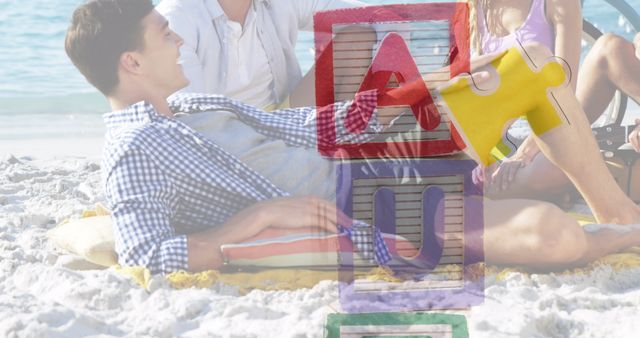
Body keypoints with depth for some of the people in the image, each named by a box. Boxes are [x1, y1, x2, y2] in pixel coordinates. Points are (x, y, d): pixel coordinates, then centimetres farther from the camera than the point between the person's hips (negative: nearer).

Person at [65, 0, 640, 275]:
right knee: (550, 231, -30)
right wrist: (265, 215, -23)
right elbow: (146, 255, -22)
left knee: (533, 59, 3)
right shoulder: (133, 152, -10)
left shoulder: (193, 105, 16)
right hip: (350, 222, -9)